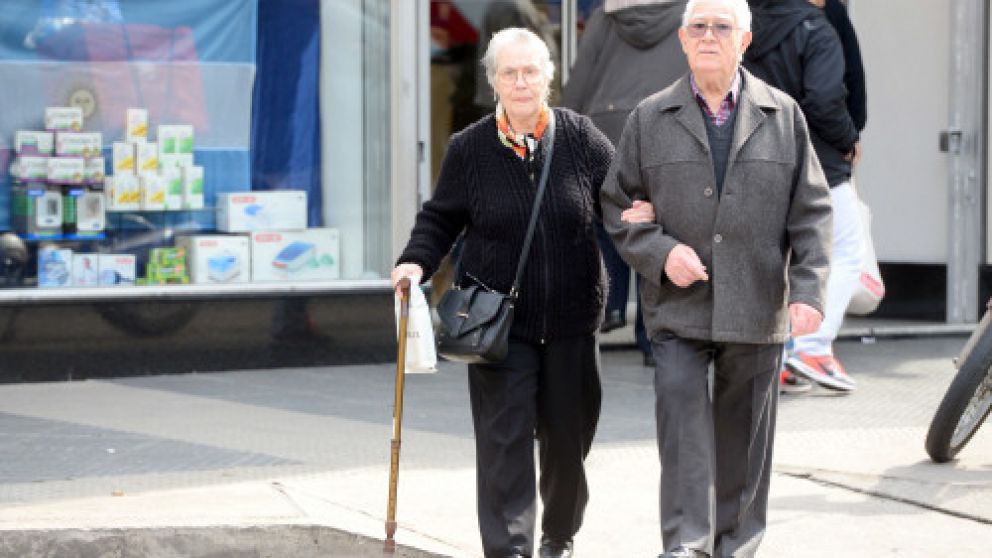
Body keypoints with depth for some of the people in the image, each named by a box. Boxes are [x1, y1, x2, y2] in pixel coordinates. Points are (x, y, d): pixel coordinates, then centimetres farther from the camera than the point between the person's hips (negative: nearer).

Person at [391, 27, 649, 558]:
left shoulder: (581, 137, -2)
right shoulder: (468, 148, -2)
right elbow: (440, 217, 5)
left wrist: (639, 215, -14)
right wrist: (416, 260, -12)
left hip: (571, 316, 2)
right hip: (499, 320, -2)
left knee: (567, 433, 13)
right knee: (504, 436, -9)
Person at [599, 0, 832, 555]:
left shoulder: (783, 115, 6)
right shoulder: (650, 118, 6)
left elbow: (812, 212, 5)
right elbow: (617, 204, 9)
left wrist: (809, 291, -6)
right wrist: (660, 252, -9)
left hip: (756, 309, 1)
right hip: (678, 307, -1)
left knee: (744, 436, 9)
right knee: (682, 419, -12)